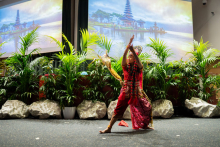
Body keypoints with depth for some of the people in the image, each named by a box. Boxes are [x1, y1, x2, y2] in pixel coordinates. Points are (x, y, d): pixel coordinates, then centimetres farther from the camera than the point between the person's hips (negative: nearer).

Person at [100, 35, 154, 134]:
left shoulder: (138, 67, 0)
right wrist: (127, 47, -33)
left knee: (146, 107, 8)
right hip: (126, 91, -1)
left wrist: (133, 50, -36)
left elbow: (138, 61, -23)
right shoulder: (126, 66, 1)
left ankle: (145, 125, 31)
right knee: (118, 110, -4)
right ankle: (109, 128, 0)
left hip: (136, 92, 1)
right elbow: (124, 59, -19)